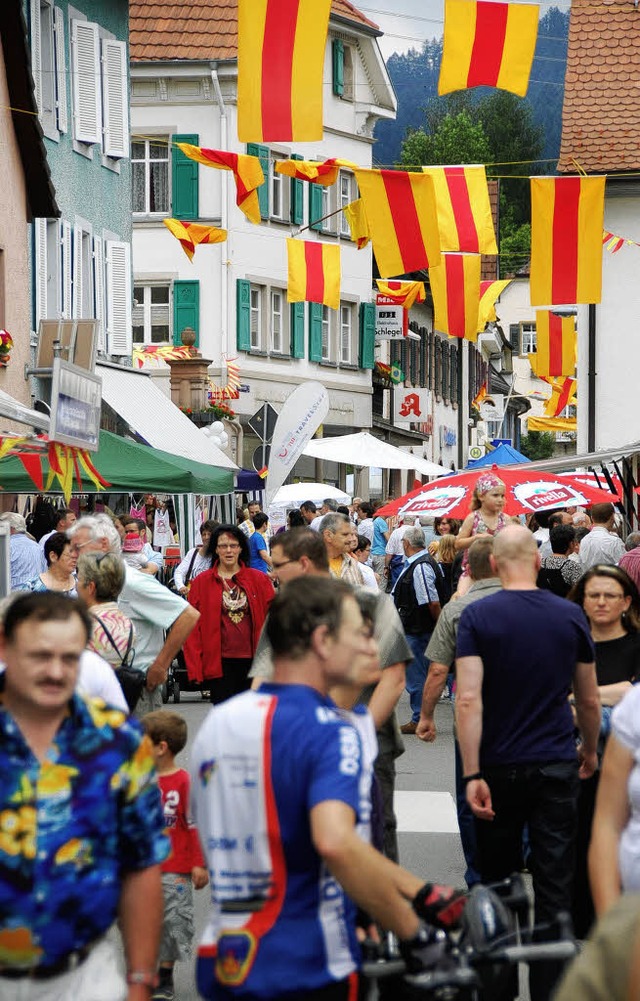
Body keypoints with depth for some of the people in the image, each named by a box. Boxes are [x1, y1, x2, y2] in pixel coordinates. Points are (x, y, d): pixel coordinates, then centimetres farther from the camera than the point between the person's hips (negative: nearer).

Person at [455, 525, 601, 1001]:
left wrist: (473, 775, -16)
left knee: (497, 883, 14)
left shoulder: (477, 616, -8)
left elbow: (468, 700, -17)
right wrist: (590, 752, 25)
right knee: (555, 890, 2)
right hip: (556, 765, 1)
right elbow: (590, 700, 8)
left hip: (500, 765, 0)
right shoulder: (570, 616, -1)